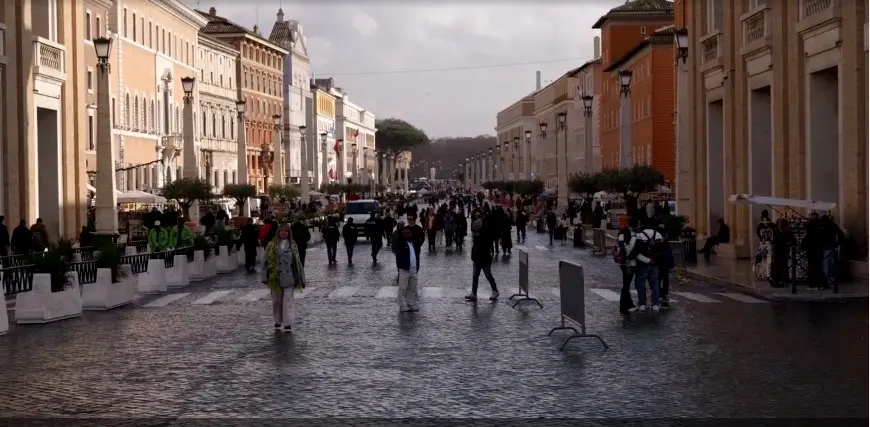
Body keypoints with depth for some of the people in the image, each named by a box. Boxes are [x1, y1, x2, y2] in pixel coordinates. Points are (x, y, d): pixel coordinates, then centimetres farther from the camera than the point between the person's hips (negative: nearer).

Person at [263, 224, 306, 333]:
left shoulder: (293, 246, 8)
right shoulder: (271, 246, 4)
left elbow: (297, 262, 9)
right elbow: (267, 261, 2)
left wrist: (301, 279, 8)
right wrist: (265, 277, -4)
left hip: (288, 278, 0)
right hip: (275, 278, 0)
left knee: (288, 299, -7)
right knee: (277, 299, 9)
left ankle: (288, 324, -8)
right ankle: (278, 321, 23)